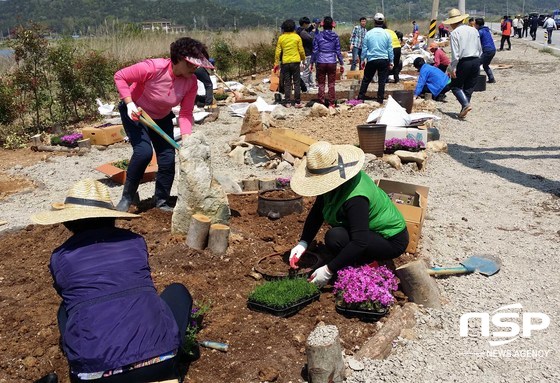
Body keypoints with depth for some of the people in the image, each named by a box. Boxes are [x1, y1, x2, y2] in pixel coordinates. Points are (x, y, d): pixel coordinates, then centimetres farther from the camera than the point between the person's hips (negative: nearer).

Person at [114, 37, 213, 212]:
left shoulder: (191, 82, -19)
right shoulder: (153, 68, -33)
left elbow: (186, 113, -17)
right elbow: (120, 76, -23)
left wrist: (186, 139, -30)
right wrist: (129, 103, -32)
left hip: (162, 119, 5)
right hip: (135, 113, -5)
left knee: (168, 159, -2)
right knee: (143, 151, -24)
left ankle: (162, 202, 18)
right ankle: (127, 198, -4)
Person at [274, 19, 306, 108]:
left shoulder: (281, 38, 2)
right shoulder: (297, 37, -3)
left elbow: (278, 52, 2)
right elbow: (301, 50, 0)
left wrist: (276, 63, 8)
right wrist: (303, 59, 17)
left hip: (285, 62, 2)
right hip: (295, 61, -2)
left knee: (287, 83, 7)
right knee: (297, 82, 4)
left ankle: (287, 102, 7)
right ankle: (297, 102, 2)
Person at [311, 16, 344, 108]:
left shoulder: (318, 36, -2)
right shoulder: (335, 36, 0)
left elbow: (315, 51, -1)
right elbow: (338, 51, 2)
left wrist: (312, 63, 8)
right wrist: (341, 64, 9)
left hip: (321, 62, -1)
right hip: (332, 62, 1)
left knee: (321, 84, 6)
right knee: (331, 84, 7)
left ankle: (321, 103, 6)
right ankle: (331, 104, 8)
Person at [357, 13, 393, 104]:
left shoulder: (368, 33, -5)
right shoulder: (386, 34, -3)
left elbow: (364, 48, 1)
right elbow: (390, 49, 2)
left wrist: (363, 60, 11)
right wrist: (391, 61, 11)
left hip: (371, 60, 0)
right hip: (384, 60, 0)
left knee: (366, 79, 13)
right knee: (382, 81, 7)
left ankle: (361, 97, 15)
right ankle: (380, 99, 9)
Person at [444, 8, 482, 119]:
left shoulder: (454, 33, -8)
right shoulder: (474, 30, 12)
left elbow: (455, 53, -14)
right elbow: (480, 49, 15)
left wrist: (452, 68, -11)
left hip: (463, 62, -6)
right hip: (476, 61, 6)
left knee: (456, 86, 7)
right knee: (469, 87, 13)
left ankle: (466, 104, -13)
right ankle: (464, 111, 16)